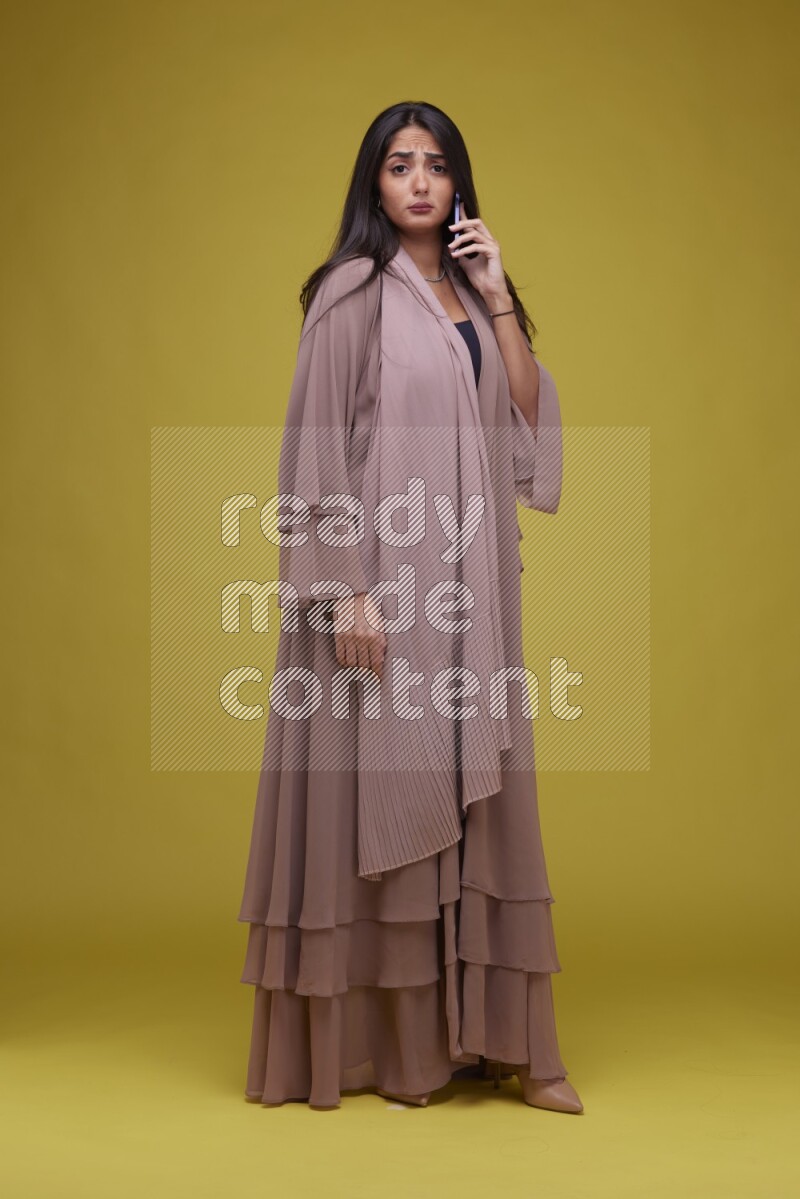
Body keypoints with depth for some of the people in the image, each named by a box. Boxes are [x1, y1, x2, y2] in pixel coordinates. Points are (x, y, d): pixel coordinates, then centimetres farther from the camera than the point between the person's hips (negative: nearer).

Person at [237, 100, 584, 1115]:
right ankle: (376, 1043, 10)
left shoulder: (470, 291, 16)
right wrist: (345, 587, -17)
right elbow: (317, 445, -9)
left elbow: (530, 416, 7)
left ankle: (487, 1036, 15)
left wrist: (497, 298, 0)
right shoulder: (351, 292, -3)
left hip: (471, 579, 6)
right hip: (385, 571, -6)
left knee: (473, 795, 7)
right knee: (379, 790, -2)